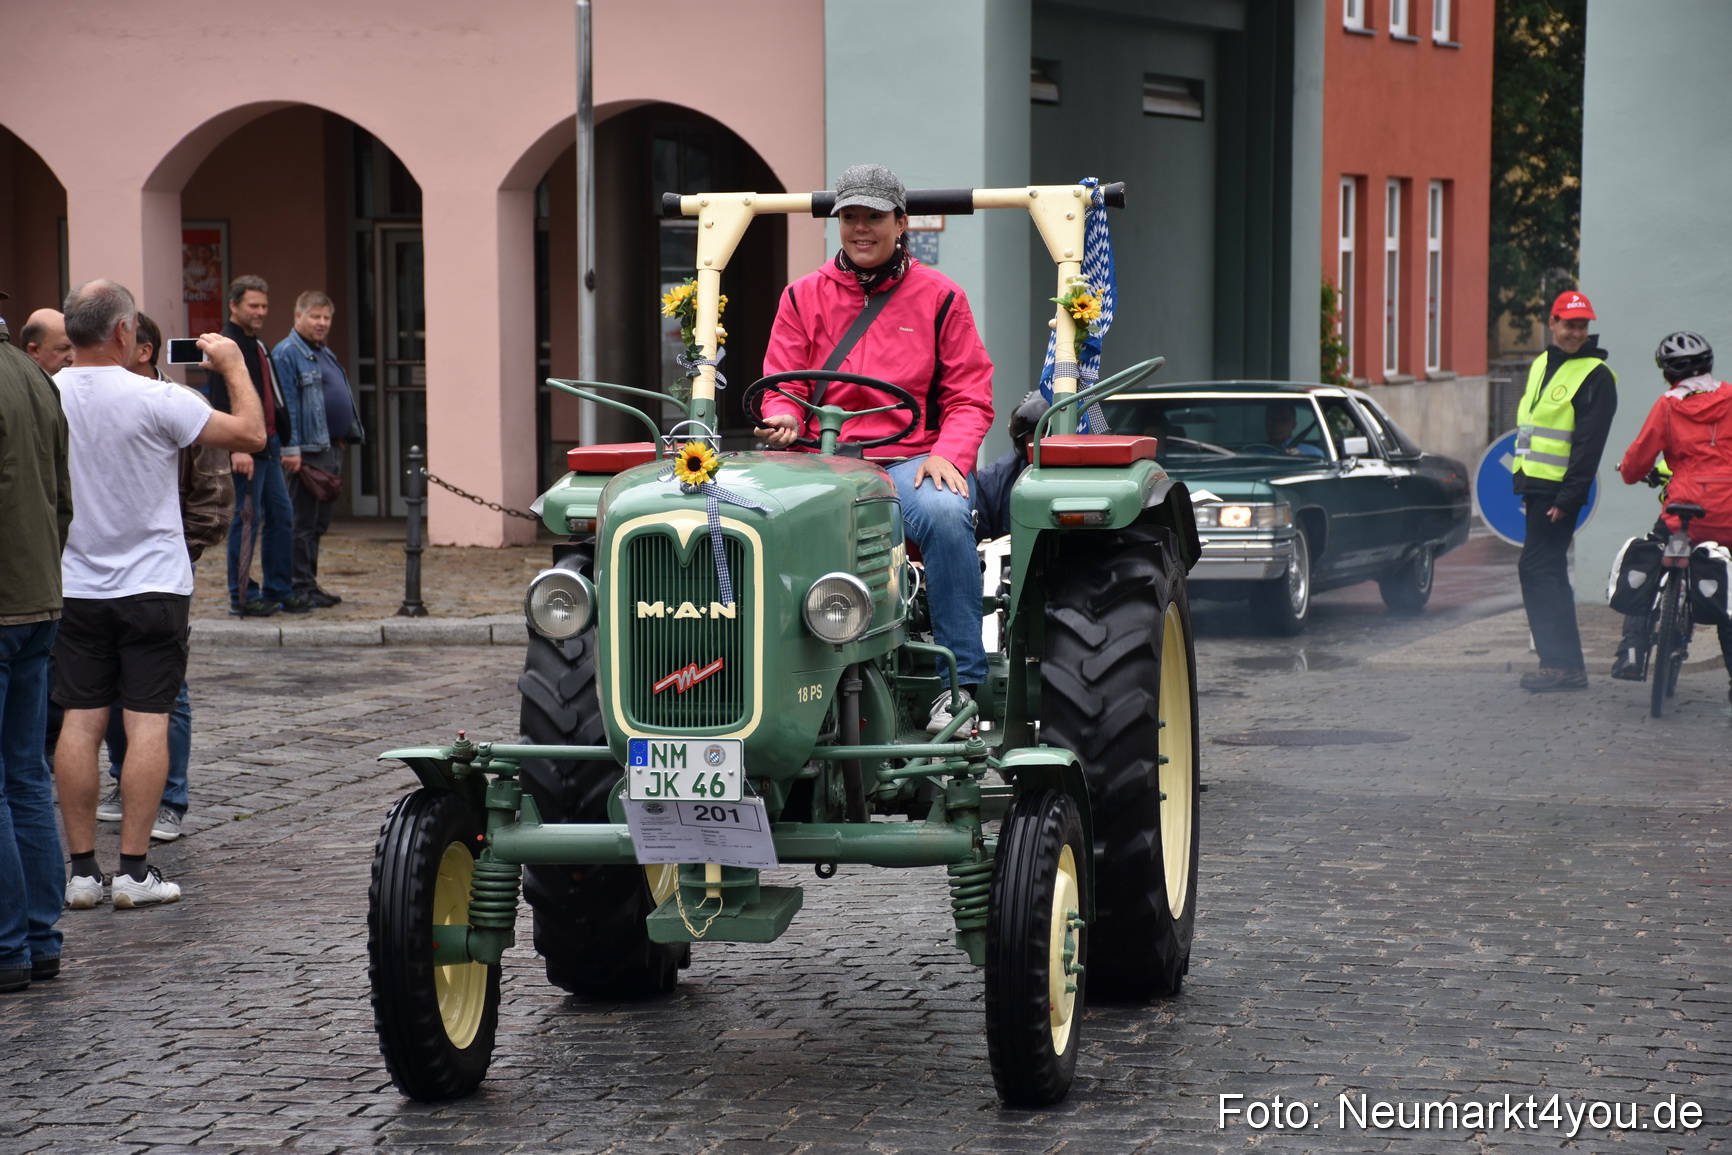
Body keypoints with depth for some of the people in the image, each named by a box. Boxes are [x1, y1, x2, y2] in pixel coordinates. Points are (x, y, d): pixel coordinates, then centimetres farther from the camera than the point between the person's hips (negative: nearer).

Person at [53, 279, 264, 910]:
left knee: (80, 721, 5)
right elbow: (251, 435, -8)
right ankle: (134, 868, -2)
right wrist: (234, 367, 5)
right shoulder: (155, 400, -15)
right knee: (147, 721, -1)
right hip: (152, 586, -4)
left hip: (74, 588, 4)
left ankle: (81, 868, 5)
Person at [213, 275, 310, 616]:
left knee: (281, 516, 11)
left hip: (268, 444, 10)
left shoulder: (258, 346, 18)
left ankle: (278, 591, 19)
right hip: (246, 448, -10)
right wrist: (237, 448, -27)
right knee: (247, 519, -5)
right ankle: (242, 597, 2)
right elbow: (224, 402, -20)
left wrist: (282, 444, 22)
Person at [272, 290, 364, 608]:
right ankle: (301, 587, -3)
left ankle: (310, 584, 18)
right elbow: (286, 405, -16)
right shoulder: (286, 353, -9)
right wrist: (291, 449, -21)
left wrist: (347, 438, 19)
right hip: (310, 451, -9)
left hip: (334, 449, 9)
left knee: (319, 522, 13)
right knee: (304, 523, -6)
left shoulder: (325, 353, 20)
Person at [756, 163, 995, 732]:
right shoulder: (803, 297, 16)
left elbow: (969, 396, 8)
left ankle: (960, 684, -28)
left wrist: (948, 455, -12)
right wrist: (783, 418, -12)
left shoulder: (939, 296, 11)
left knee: (944, 512, -37)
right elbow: (781, 389, 14)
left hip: (912, 459, -1)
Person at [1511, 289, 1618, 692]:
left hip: (1559, 489, -9)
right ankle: (1569, 664, 16)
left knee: (1537, 570, -11)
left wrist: (1567, 497, -20)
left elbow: (1588, 444, -15)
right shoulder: (1540, 365, 15)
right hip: (1537, 485, 9)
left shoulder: (1596, 376, -10)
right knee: (1550, 572, 11)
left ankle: (1559, 663, -9)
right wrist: (1524, 484, 17)